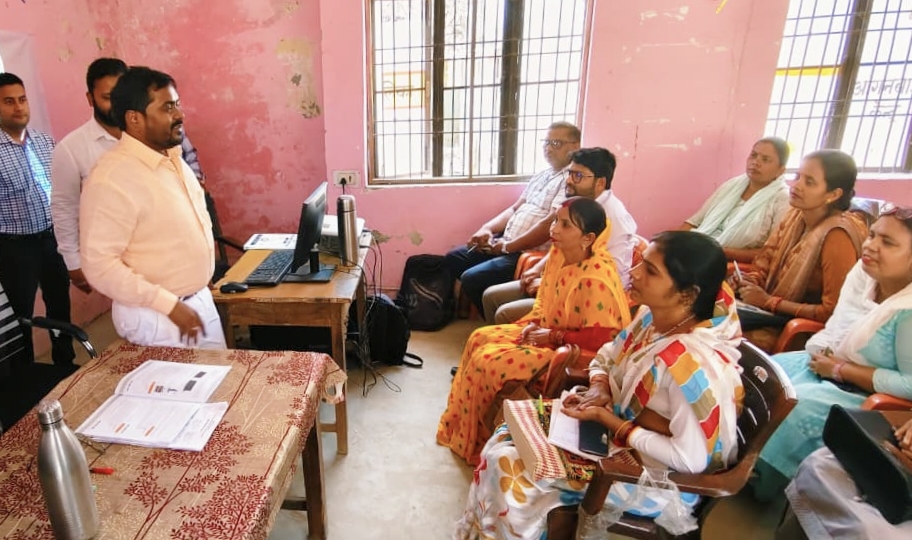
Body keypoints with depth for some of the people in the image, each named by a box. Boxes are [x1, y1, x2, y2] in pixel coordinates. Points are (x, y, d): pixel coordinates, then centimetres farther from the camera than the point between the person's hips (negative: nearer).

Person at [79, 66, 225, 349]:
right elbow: (99, 265, -22)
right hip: (156, 316, -8)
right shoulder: (111, 178, -21)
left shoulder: (173, 158, 5)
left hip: (201, 299, 8)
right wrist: (170, 305, -23)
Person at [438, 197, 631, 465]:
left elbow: (600, 338, -28)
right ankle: (461, 427, 20)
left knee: (489, 362, -17)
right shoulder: (559, 253, -3)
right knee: (480, 339, 5)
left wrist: (552, 336, -20)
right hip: (548, 333, 10)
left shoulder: (595, 280, -30)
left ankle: (478, 442, 10)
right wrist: (533, 323, -5)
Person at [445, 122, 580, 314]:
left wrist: (507, 247, -15)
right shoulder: (541, 176, 17)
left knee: (471, 278, -22)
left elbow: (549, 225, -22)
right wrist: (487, 229, 0)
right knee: (454, 259, 10)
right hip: (506, 242, 10)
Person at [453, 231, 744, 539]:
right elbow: (605, 358, 8)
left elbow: (690, 458, -29)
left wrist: (607, 419, -24)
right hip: (619, 428, 8)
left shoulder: (692, 363, -34)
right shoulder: (652, 317, -8)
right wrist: (598, 389, -13)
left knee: (508, 466, -11)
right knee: (506, 439, 3)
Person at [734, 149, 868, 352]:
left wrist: (769, 302, -19)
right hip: (772, 312, 7)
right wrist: (752, 281, -8)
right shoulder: (795, 215, 2)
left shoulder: (837, 236, -20)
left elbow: (834, 311, -21)